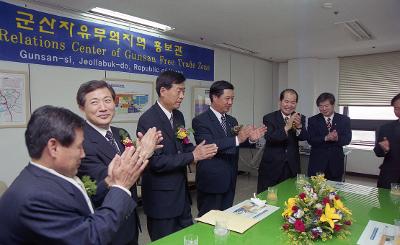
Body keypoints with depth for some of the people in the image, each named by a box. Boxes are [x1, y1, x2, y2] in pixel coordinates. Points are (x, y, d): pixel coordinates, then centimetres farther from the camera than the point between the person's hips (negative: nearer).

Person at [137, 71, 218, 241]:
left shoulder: (178, 116, 6)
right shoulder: (148, 120, -20)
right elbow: (155, 161, -24)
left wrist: (197, 150, -8)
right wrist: (192, 156, -22)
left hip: (181, 191, 8)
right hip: (161, 197, -7)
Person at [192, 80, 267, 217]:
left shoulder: (232, 121, 11)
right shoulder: (200, 121, -12)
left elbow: (236, 145, 8)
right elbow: (209, 145, -24)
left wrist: (251, 139, -11)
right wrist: (237, 139, -30)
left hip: (230, 182, 7)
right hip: (211, 182, -6)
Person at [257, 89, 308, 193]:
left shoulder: (300, 118, 4)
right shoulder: (269, 118, -6)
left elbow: (304, 137, -11)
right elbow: (269, 138, -20)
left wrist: (299, 126, -32)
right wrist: (286, 127, -33)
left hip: (292, 168, 3)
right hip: (271, 168, -2)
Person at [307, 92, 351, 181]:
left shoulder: (344, 120, 4)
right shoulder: (313, 120, 1)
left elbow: (347, 139, -3)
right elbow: (310, 140, -8)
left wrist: (337, 138, -24)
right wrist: (326, 138, -24)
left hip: (336, 163, 1)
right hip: (317, 163, -1)